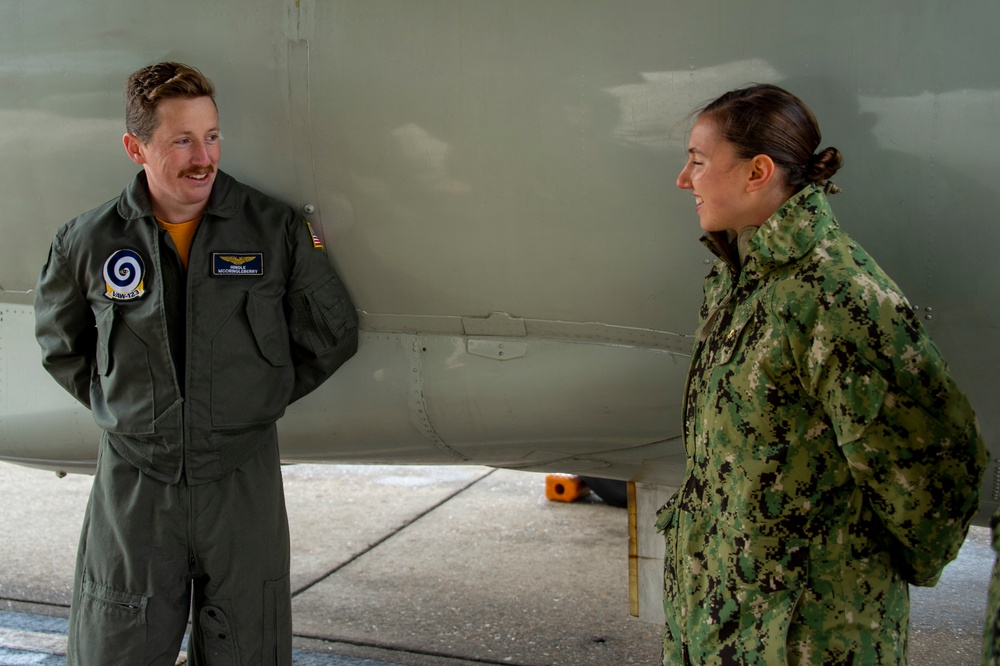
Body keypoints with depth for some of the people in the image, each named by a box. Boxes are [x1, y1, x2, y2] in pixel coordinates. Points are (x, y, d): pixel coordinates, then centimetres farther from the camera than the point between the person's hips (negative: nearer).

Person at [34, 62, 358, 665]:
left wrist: (257, 398, 7)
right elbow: (60, 344, 18)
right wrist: (115, 405, 9)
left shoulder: (277, 231, -3)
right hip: (133, 485, 1)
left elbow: (331, 336, 8)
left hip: (242, 481, 0)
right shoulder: (88, 243, -1)